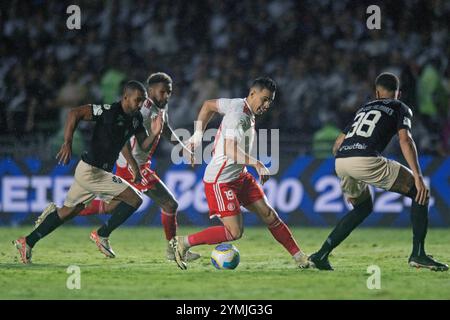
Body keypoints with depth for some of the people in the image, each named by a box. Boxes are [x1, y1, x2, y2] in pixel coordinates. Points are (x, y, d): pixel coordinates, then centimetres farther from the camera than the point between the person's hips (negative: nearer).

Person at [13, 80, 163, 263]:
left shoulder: (136, 118, 7)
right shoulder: (109, 111, -18)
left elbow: (144, 146, 11)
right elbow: (75, 113, -20)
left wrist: (154, 134, -10)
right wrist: (67, 143, -28)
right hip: (91, 171, -9)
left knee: (67, 212, 16)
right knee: (134, 199, -13)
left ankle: (27, 242, 24)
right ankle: (102, 235, -1)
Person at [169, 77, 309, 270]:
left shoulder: (239, 104, 6)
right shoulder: (238, 115, -22)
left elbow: (208, 105, 21)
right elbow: (231, 149, -37)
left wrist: (198, 134, 19)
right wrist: (258, 165, -43)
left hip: (240, 176, 10)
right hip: (220, 180, -10)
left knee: (269, 215, 6)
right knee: (234, 232, -12)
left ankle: (300, 257, 12)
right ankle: (183, 243, 0)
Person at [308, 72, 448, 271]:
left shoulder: (364, 108, 33)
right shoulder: (400, 108, 17)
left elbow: (337, 144, 30)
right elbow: (405, 139, -2)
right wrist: (418, 177, -10)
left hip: (340, 161, 6)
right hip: (365, 159, -6)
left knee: (363, 207, 30)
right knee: (420, 193, 6)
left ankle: (321, 255, 21)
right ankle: (418, 254, -4)